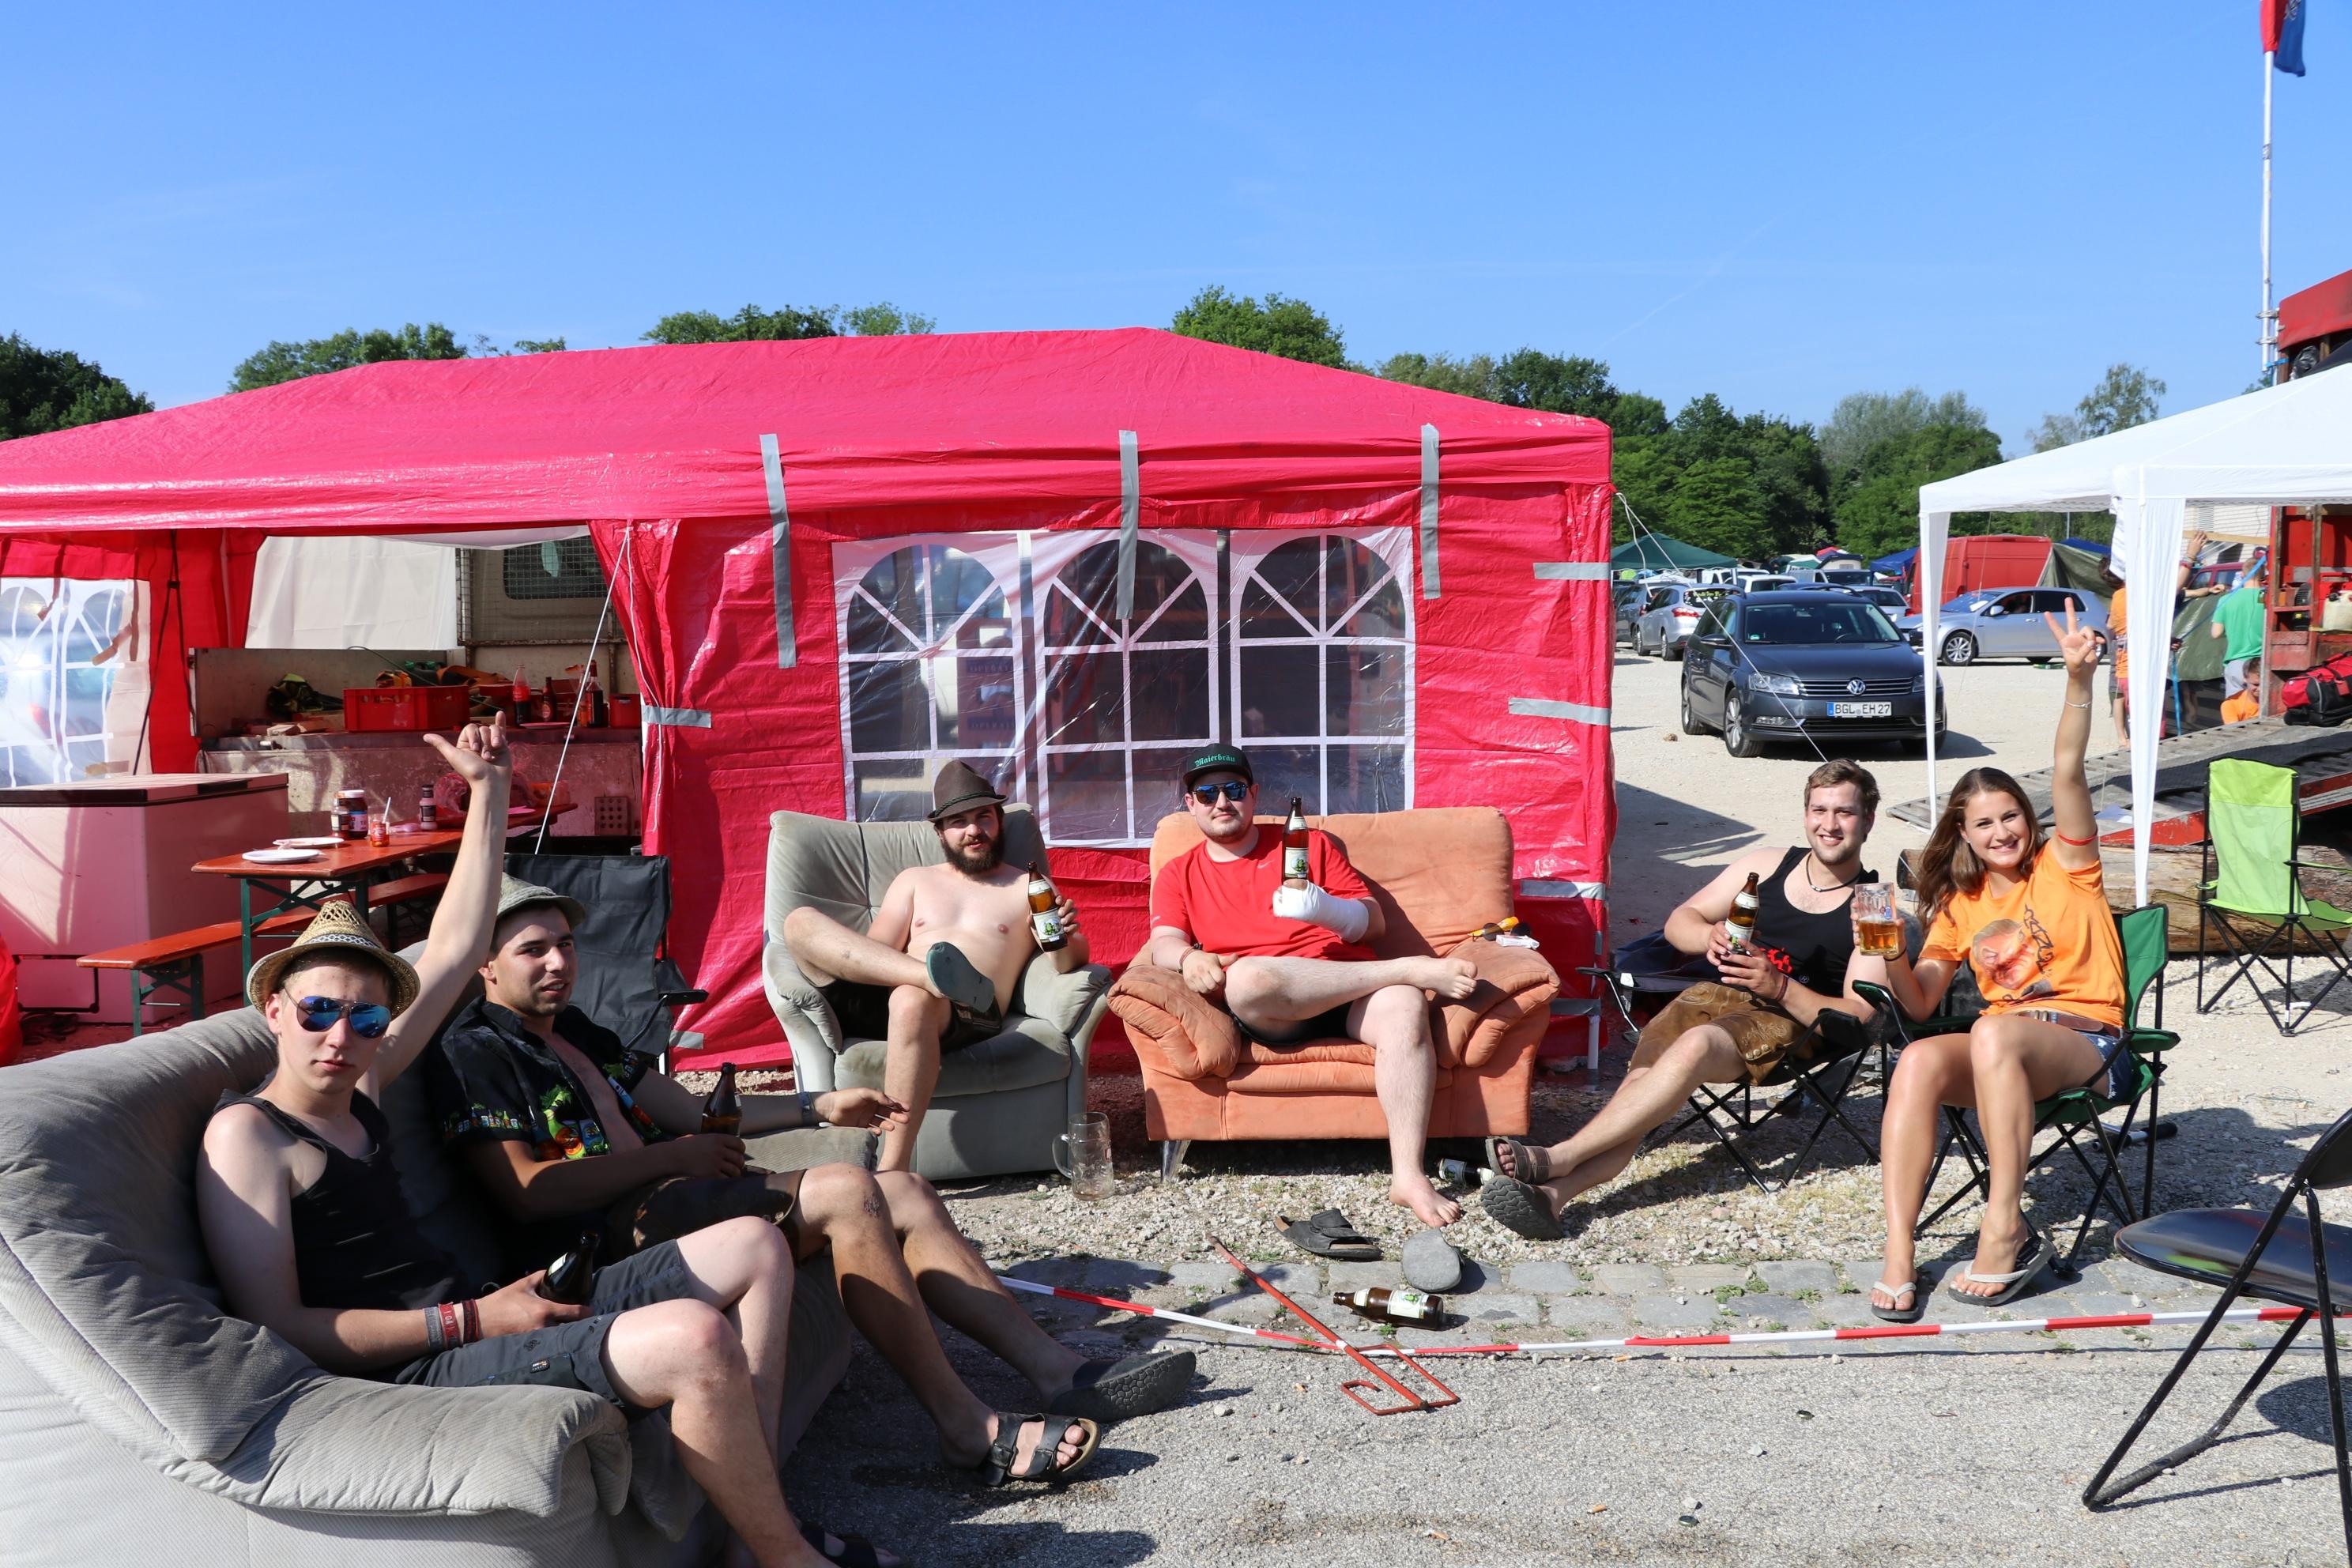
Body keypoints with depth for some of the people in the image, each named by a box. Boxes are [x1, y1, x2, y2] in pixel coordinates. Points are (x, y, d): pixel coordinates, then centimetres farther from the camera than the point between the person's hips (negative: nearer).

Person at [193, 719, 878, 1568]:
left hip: (475, 1317, 10)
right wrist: (471, 1319, -19)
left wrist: (490, 789, 16)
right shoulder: (247, 1131, -8)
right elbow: (276, 1324, -16)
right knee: (694, 1337, -33)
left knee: (756, 1248, 9)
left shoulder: (357, 1089, 15)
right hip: (419, 1367, -10)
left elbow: (455, 949, 19)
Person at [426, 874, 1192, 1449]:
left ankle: (1057, 1368, -1)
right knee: (842, 1192, -26)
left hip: (666, 1197, 9)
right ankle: (964, 1424, -20)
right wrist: (673, 1157, -13)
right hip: (606, 1236, -9)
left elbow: (691, 1112, 24)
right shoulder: (475, 1053, -5)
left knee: (903, 1192, -2)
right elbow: (525, 1192, -17)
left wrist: (821, 1106, 15)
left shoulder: (580, 1035, 23)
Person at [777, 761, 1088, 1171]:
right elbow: (873, 954, 14)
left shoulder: (1027, 887, 20)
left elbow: (1069, 963, 8)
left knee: (911, 999, -41)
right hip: (884, 1001, 4)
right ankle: (936, 974, -36)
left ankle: (895, 1170, -41)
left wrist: (1064, 940, -17)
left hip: (966, 1016, -3)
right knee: (799, 921, -17)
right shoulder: (914, 881, 28)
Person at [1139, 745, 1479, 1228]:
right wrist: (1189, 958, -19)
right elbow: (1162, 944, 5)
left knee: (1404, 1007, -33)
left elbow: (1373, 922, 15)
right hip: (1264, 1008, -1)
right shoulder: (1178, 875, 22)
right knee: (1247, 976, -37)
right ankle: (1412, 969, -25)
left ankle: (1408, 1175, -35)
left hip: (1348, 983, 1)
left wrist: (1326, 909, -8)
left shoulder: (1309, 844, 22)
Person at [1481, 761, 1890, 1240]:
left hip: (1790, 1019, -4)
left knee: (1696, 1046, -36)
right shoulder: (1767, 864, 16)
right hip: (1717, 993, 4)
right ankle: (1553, 1192, -48)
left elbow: (1856, 1016, -4)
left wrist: (1779, 987, -19)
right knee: (1643, 1074, -28)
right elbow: (1679, 921, 18)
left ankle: (1555, 1159, -40)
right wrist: (1711, 937, -6)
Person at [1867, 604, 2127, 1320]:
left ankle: (2007, 1231, -31)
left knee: (1994, 1032, -38)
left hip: (2088, 1044, -3)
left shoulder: (2064, 866, 8)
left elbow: (2066, 773, -9)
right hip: (2003, 1046, 4)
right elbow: (1920, 1000, 10)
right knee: (1919, 1059, -31)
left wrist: (2079, 680, -24)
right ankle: (1898, 1258, -36)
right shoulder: (1959, 905, 18)